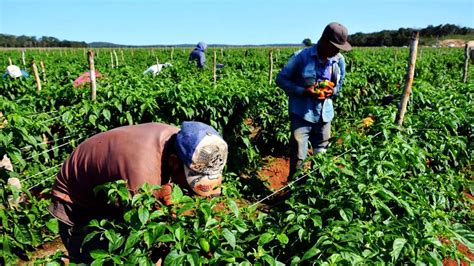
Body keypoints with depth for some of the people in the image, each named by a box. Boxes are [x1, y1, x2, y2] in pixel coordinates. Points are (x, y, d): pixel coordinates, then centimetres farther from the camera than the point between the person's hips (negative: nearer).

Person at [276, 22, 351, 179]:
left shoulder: (339, 60, 1)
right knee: (298, 158, -5)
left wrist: (331, 91, -9)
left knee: (322, 156, 17)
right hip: (302, 114, -5)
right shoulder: (302, 57, -13)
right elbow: (281, 79, -8)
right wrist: (304, 91, -21)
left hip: (325, 114, 5)